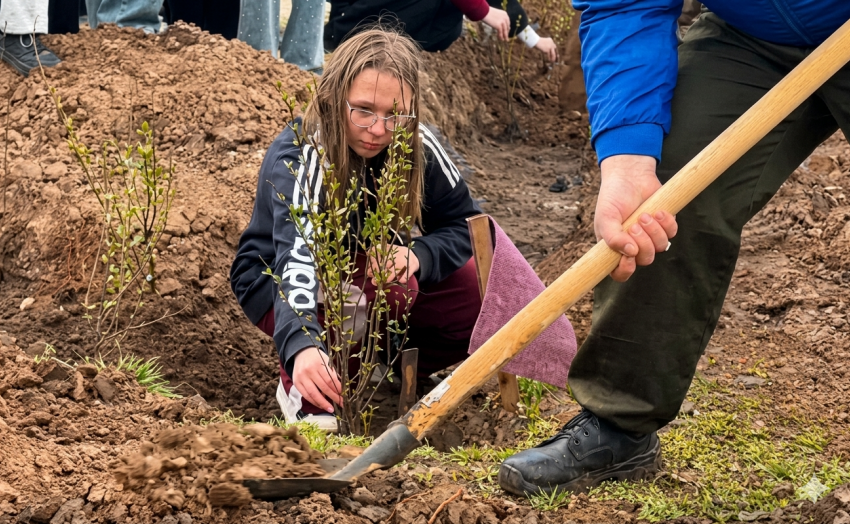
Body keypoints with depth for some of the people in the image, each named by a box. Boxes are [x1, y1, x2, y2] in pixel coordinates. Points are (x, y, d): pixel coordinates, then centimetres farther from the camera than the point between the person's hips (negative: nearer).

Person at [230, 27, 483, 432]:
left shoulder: (418, 149, -17)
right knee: (390, 288, -36)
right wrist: (301, 347, -64)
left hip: (371, 273, 5)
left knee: (481, 297, -18)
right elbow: (295, 258, -47)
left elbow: (464, 224, -8)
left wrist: (418, 256, -31)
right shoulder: (296, 157, -32)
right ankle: (301, 385, -15)